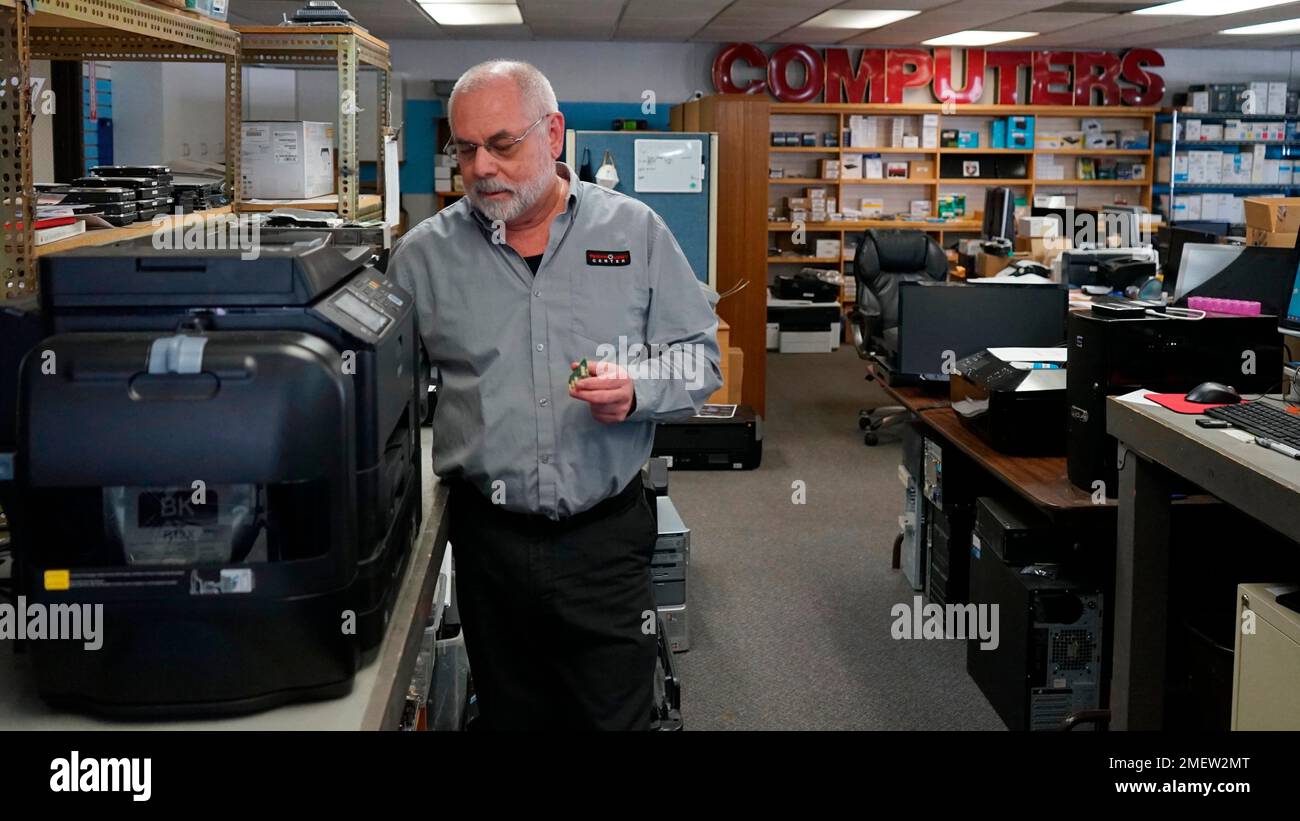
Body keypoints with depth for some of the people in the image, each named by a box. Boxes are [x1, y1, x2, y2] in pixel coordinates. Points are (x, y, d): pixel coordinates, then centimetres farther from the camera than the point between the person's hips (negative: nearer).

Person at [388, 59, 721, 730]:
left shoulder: (635, 231, 1)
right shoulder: (424, 254, 2)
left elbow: (700, 358, 3)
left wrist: (637, 391, -17)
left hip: (607, 536, -1)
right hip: (488, 540, 1)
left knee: (618, 713, 5)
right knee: (509, 715, 14)